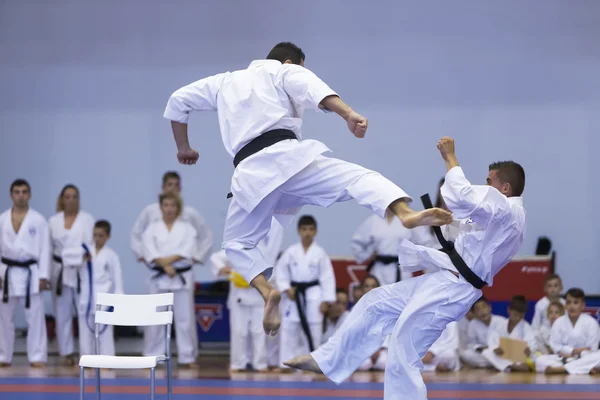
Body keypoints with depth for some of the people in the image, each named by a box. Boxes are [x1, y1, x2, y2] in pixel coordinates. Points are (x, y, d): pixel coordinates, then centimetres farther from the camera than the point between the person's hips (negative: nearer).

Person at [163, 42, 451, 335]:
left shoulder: (225, 81, 33)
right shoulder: (287, 72, 18)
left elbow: (178, 101, 36)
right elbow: (314, 90, -4)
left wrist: (183, 148, 47)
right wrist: (349, 115, -20)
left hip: (251, 172, 3)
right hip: (288, 156, -3)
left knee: (237, 242, 21)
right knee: (359, 178, -10)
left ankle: (268, 292, -7)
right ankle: (406, 213, -42)